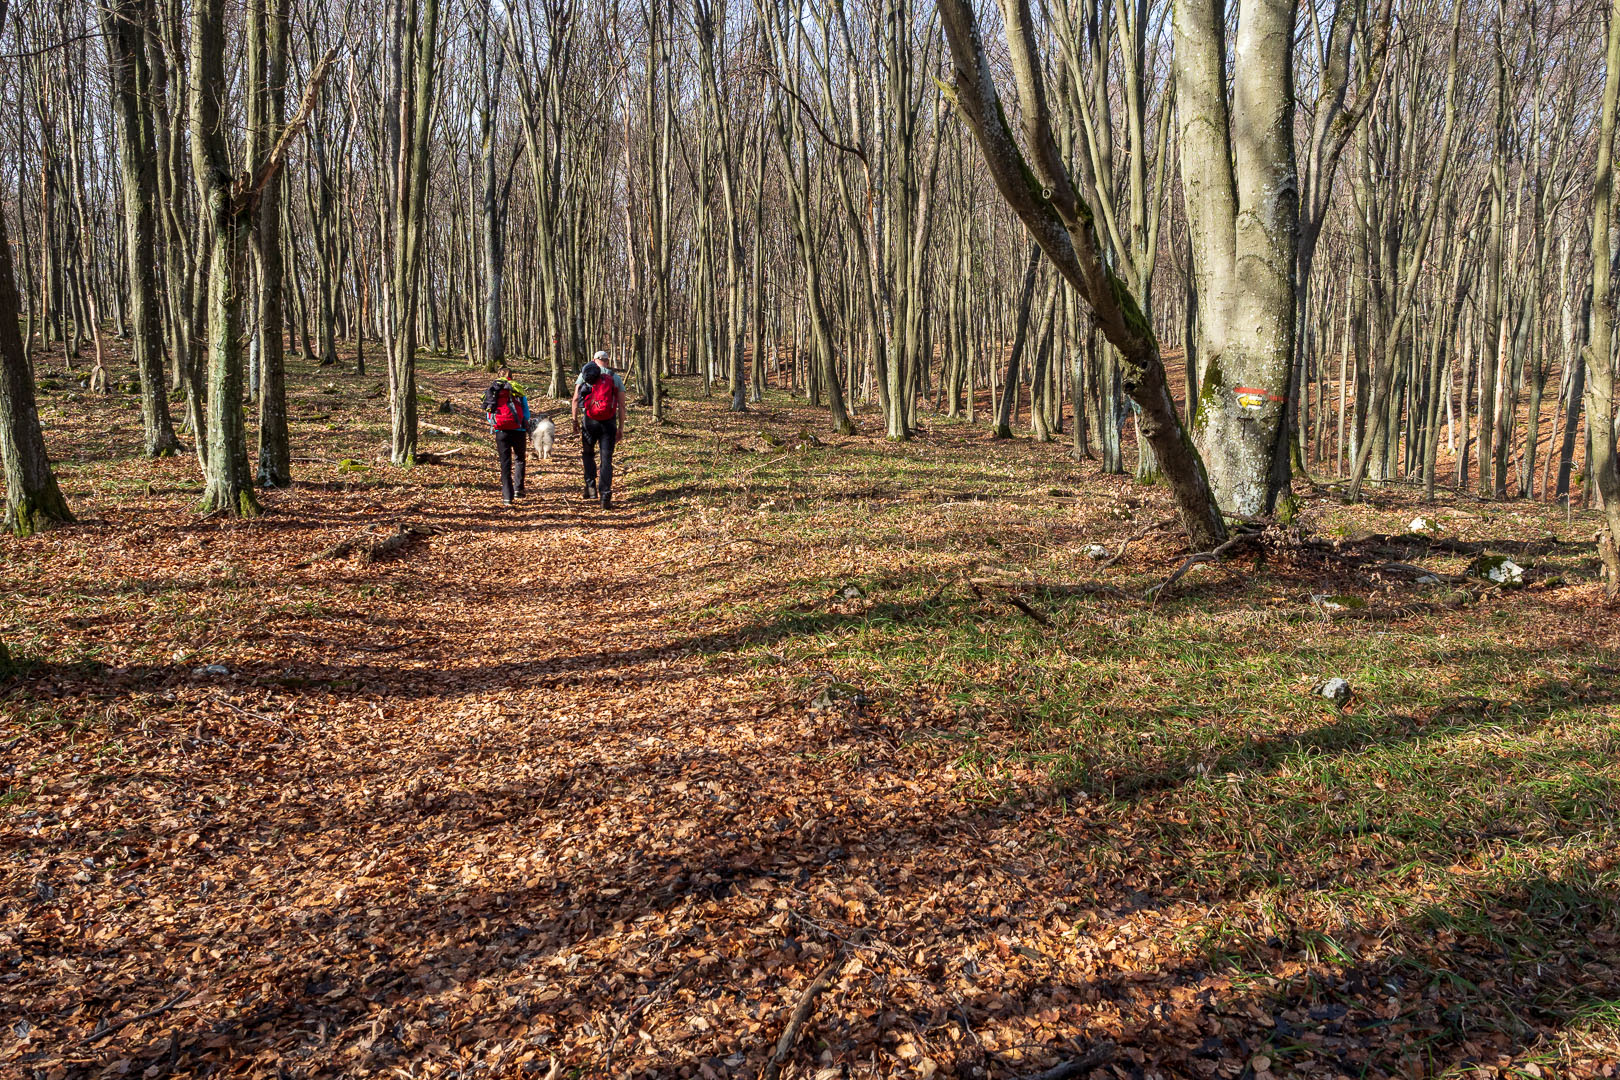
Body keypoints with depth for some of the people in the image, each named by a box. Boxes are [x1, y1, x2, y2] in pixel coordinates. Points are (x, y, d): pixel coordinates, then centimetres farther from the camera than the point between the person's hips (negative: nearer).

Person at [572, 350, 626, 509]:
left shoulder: (585, 374, 7)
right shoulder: (615, 378, 10)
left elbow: (576, 399, -2)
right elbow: (622, 405, 4)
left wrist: (575, 419, 4)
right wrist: (621, 428, 7)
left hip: (590, 421, 0)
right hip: (609, 423, 0)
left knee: (588, 453, 22)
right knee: (606, 460, 2)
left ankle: (591, 486, 12)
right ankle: (605, 497, -6)